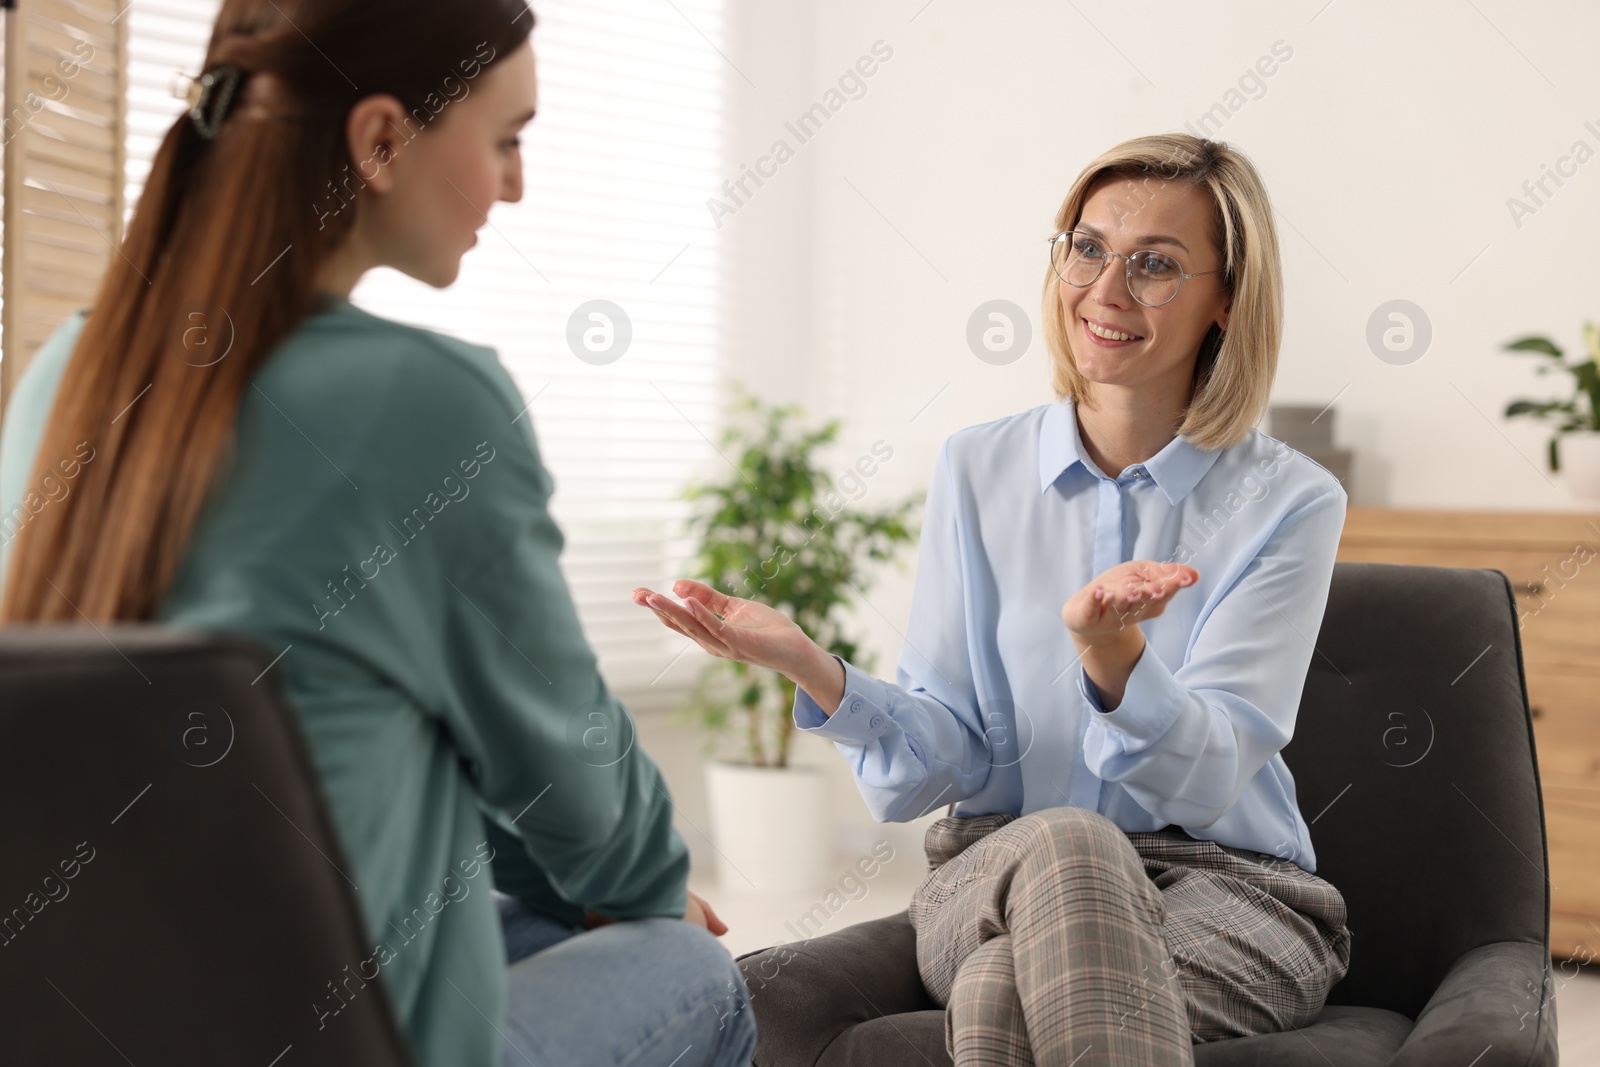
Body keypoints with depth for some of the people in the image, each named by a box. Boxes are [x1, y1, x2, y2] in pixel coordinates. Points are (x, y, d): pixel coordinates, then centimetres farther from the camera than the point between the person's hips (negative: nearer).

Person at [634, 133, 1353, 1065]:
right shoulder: (977, 471, 6)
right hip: (994, 873, 3)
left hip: (1227, 891, -2)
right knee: (1061, 841, -36)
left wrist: (1112, 654, -32)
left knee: (1008, 987, -37)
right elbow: (939, 764, 1)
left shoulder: (1290, 502, -1)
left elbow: (1202, 780, -11)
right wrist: (810, 668, -19)